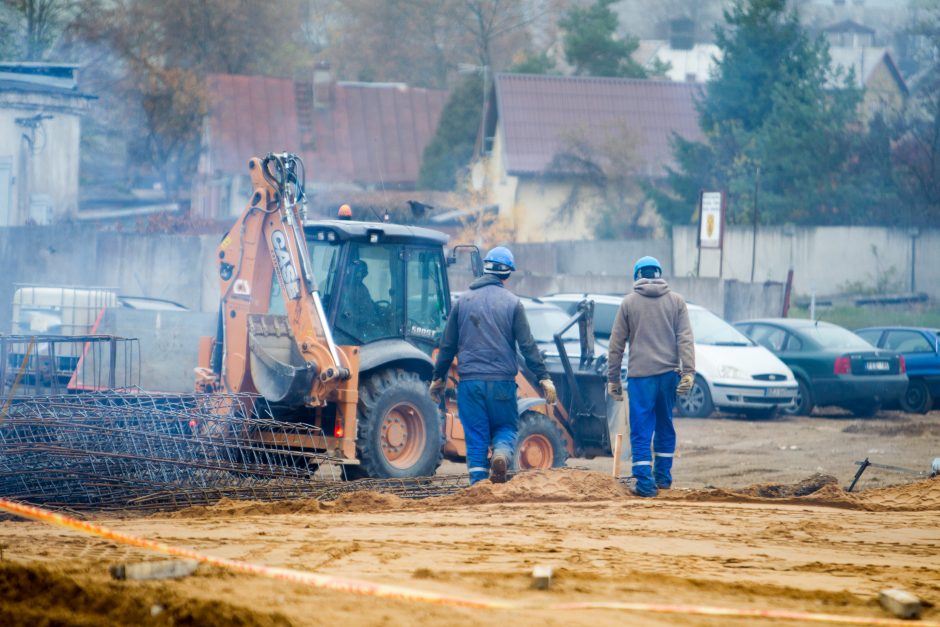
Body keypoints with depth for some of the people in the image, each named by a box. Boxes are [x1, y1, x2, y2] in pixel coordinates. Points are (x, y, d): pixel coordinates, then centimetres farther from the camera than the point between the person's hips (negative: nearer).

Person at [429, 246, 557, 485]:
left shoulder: (463, 302, 6)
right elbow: (527, 345, -3)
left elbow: (447, 345, 9)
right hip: (502, 382, -1)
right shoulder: (512, 303, 0)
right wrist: (543, 377, 1)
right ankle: (501, 455, -18)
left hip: (470, 382, 1)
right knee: (506, 427, 13)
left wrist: (438, 378, 18)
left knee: (476, 436, 6)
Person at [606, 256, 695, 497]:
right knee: (665, 426, 17)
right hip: (669, 372, 2)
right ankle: (663, 476, 23)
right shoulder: (676, 301, 8)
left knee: (641, 430, -2)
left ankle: (645, 482, -11)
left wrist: (613, 378, 9)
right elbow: (685, 338, -1)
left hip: (640, 374, -2)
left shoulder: (628, 303, 4)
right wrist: (688, 371, -5)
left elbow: (616, 344, 4)